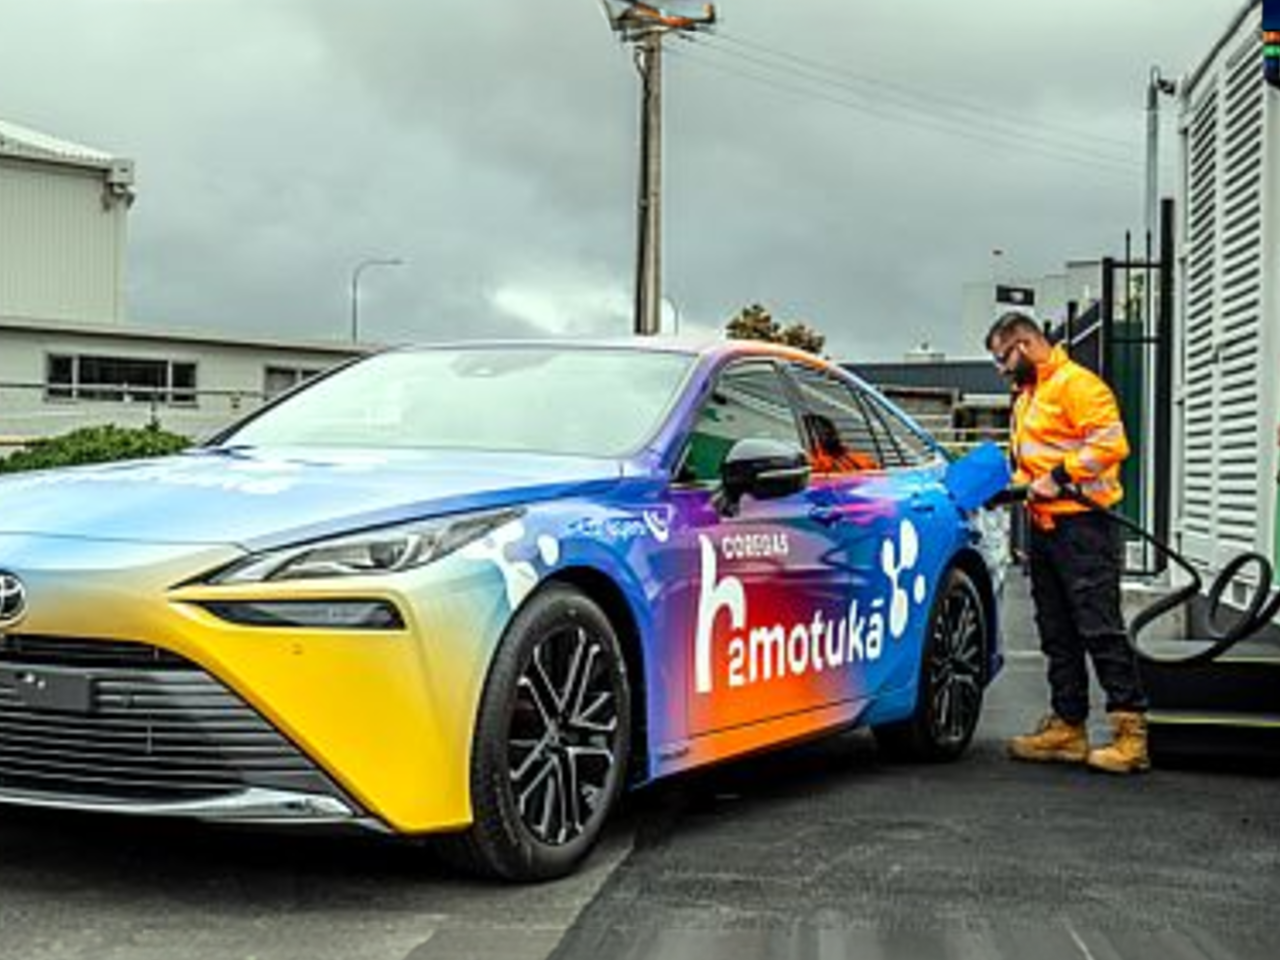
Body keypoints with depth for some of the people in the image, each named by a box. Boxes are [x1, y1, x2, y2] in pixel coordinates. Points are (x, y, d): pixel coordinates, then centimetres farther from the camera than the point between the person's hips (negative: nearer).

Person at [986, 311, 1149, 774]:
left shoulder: (1076, 383, -9)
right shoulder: (1027, 395, 22)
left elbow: (1110, 442, -19)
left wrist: (1059, 478, -19)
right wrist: (1015, 485, 13)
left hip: (1082, 526, -10)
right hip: (1044, 527, 10)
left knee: (1100, 628, -10)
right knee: (1057, 635, 11)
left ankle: (1131, 731, -7)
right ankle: (1067, 726, 17)